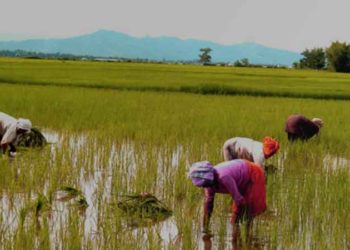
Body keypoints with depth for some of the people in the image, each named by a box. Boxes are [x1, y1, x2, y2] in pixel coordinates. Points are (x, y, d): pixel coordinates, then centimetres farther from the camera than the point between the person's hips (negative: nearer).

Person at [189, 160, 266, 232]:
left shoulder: (223, 177, -40)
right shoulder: (209, 181, -15)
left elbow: (238, 199, -36)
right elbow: (208, 202, -8)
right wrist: (205, 228, -9)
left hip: (254, 175, -8)